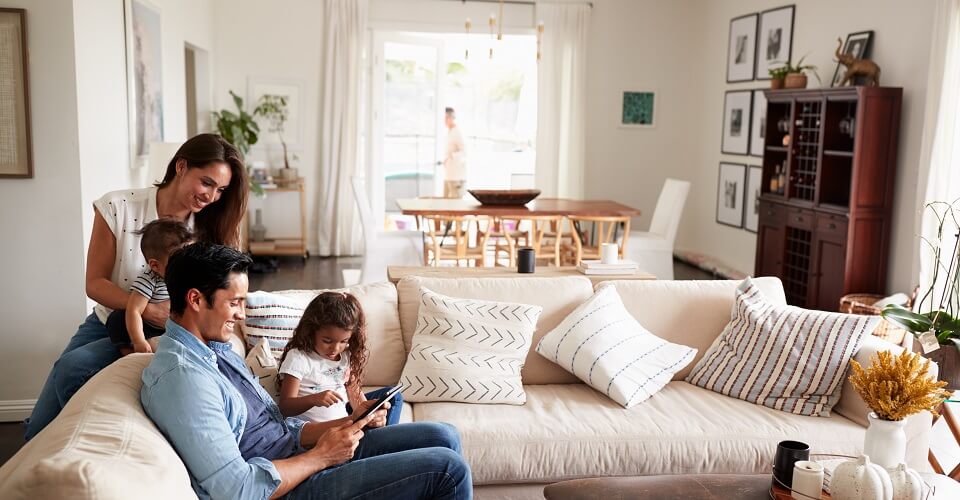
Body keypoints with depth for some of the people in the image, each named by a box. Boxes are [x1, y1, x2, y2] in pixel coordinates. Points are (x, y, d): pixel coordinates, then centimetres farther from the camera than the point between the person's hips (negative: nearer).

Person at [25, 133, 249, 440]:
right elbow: (95, 283, -11)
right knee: (39, 431, -2)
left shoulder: (209, 227, -10)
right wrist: (150, 311, -27)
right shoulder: (118, 208, -14)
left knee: (71, 366, -27)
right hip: (107, 323, 2)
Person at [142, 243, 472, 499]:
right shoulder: (181, 376, -23)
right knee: (447, 468, -12)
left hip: (303, 457, 10)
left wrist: (347, 423, 0)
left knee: (443, 436, 5)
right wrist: (321, 456, -17)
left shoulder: (216, 349, 10)